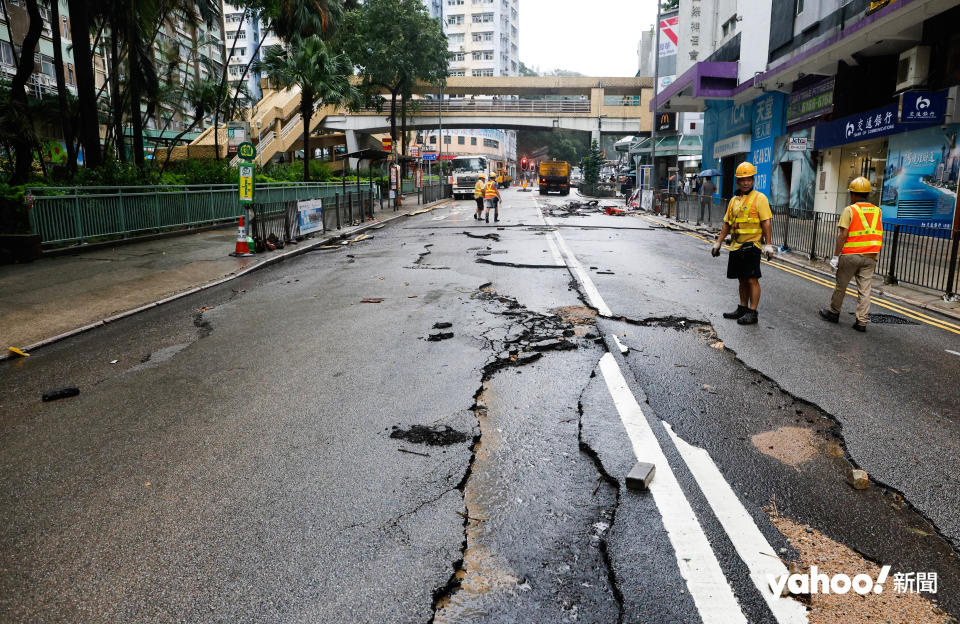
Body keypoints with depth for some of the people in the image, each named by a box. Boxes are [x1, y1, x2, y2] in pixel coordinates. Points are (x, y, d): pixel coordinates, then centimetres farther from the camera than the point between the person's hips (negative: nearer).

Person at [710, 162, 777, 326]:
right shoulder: (734, 200, 15)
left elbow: (766, 223, -10)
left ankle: (752, 313, 0)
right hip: (736, 245, 7)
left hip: (751, 246, -7)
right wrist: (718, 243, 14)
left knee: (752, 280, -4)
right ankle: (742, 308, 24)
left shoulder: (759, 198, -5)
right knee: (742, 280, 14)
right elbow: (727, 224, 19)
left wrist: (768, 245, -16)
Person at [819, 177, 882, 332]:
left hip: (850, 255, -4)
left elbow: (843, 235, -13)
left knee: (841, 285, 11)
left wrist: (835, 256, -10)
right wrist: (876, 257, 21)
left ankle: (834, 312, 24)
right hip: (870, 257, 4)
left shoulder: (850, 210, -8)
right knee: (865, 290, 4)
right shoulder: (877, 211, 8)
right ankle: (862, 322, 4)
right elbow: (879, 237, 12)